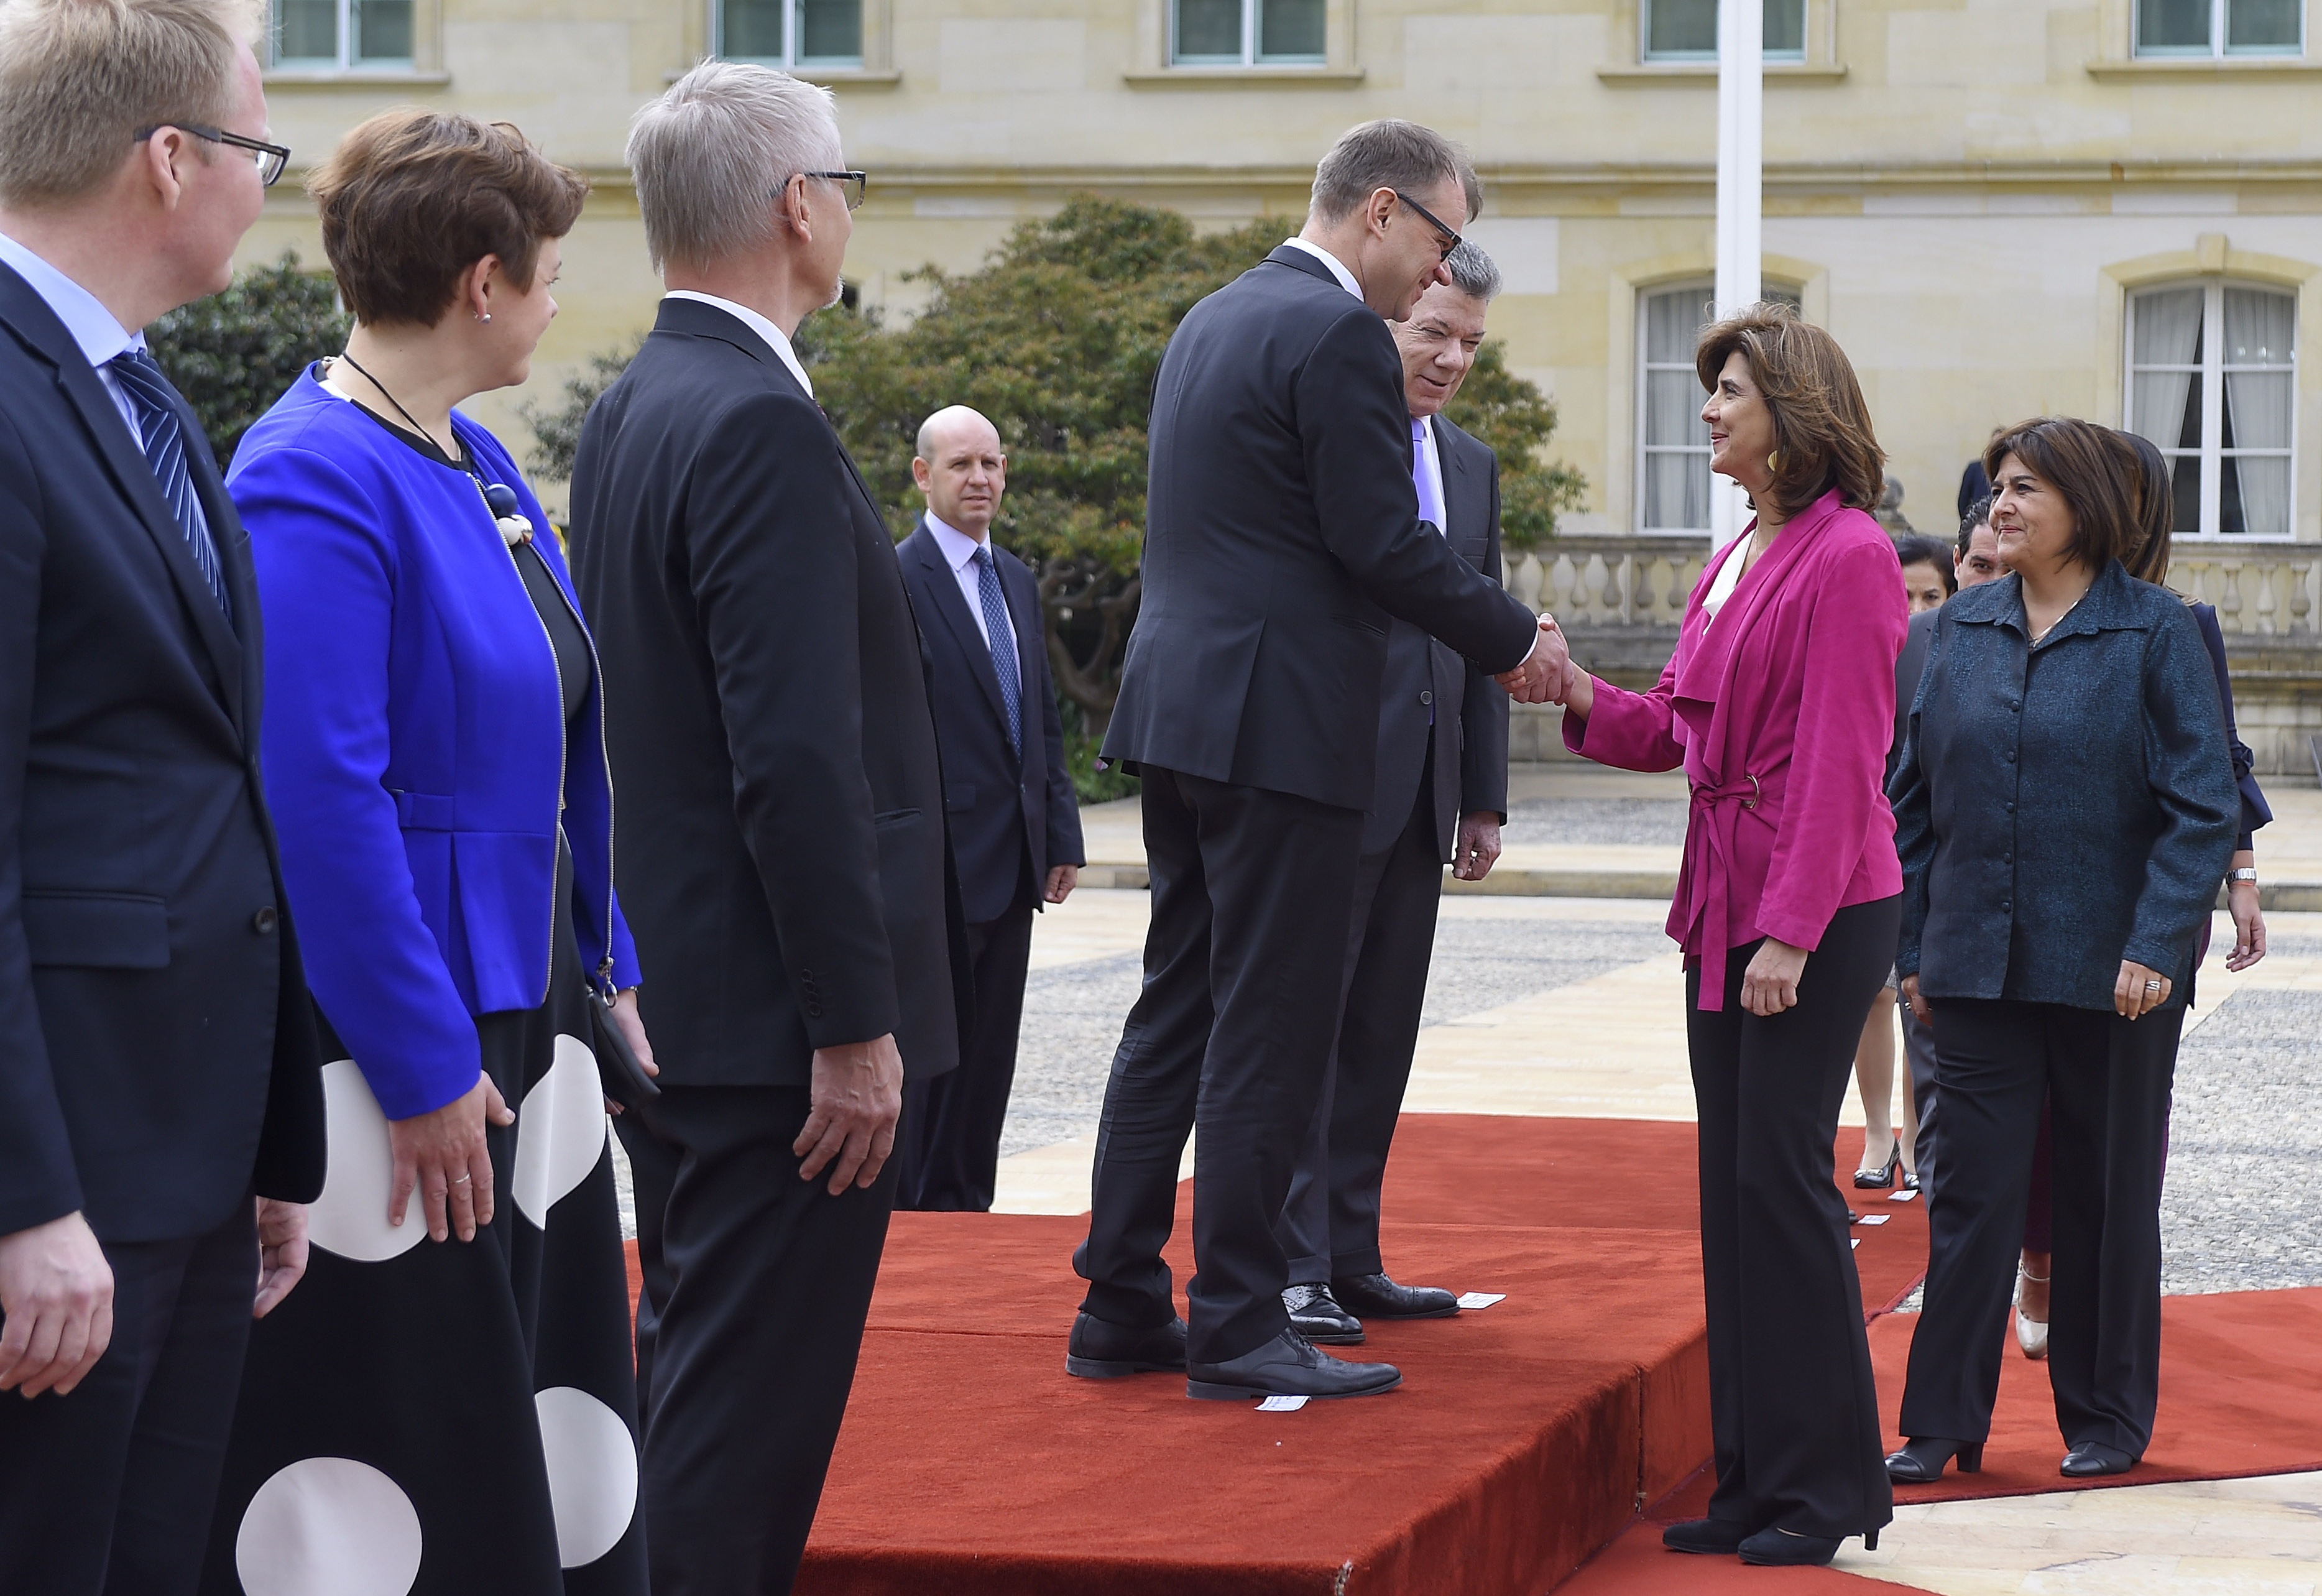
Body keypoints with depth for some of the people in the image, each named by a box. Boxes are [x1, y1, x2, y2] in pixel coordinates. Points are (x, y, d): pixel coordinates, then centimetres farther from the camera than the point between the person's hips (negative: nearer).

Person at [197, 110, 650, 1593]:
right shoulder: (318, 480, -17)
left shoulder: (481, 465, 12)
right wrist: (427, 1075, -21)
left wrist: (611, 966, 14)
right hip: (390, 1053, -9)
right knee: (392, 1455, -2)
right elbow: (321, 794, -21)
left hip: (517, 1019, 9)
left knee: (543, 1417, 13)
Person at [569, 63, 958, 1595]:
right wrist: (854, 1026, -20)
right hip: (771, 1011, -10)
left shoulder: (628, 414, 12)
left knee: (691, 1377, 18)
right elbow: (796, 759, -23)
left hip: (662, 1002, 10)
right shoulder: (762, 427, -18)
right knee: (747, 1415, -6)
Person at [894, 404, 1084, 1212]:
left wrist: (1063, 839, 13)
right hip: (940, 863, -7)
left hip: (1012, 866, 7)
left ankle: (968, 1202, 16)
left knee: (990, 1049, 10)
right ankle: (910, 1208, 3)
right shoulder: (894, 580, -9)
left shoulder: (1018, 582, 16)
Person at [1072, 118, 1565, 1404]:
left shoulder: (1213, 322, 17)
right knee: (1267, 1033, -4)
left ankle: (1120, 1305, 16)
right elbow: (1384, 541, -17)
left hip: (1178, 714, 10)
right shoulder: (1338, 335, -13)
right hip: (1282, 723, -9)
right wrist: (1517, 642, -4)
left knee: (1177, 1013, 13)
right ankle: (1238, 1329, 0)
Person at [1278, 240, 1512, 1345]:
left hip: (1422, 796, 7)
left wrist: (1484, 796, 16)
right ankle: (1293, 1268, -2)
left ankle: (1349, 1257, 15)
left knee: (1382, 1035, 10)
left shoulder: (1472, 467, 17)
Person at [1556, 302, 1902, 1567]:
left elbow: (1842, 759, -15)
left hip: (1820, 913, -9)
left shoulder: (1847, 557, -11)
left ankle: (1825, 1486, -1)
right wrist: (1578, 694, 0)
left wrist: (1793, 930, -18)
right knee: (1733, 1184, 8)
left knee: (1779, 1171, -9)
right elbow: (1674, 727, 18)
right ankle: (1755, 1476, 14)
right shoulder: (1732, 564, 16)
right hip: (1728, 905, 9)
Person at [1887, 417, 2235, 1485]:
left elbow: (2203, 804, -8)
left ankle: (2106, 1418, 20)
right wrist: (1914, 947, 7)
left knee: (2107, 1197, 8)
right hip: (1979, 964, 3)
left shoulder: (2156, 634, -4)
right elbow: (1916, 796, 12)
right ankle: (1944, 1423, 6)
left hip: (2111, 974, -3)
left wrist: (2155, 946, -16)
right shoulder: (1963, 630, 7)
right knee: (1971, 1195, 1)